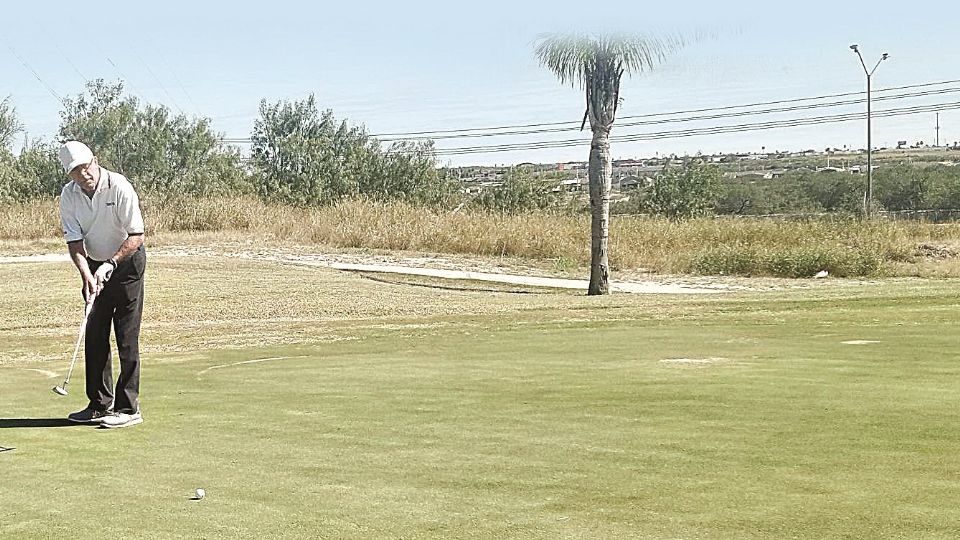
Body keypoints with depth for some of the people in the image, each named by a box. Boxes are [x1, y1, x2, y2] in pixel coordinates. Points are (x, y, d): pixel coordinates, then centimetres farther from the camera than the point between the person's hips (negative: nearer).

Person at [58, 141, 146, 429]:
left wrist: (110, 264, -26)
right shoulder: (68, 196, -8)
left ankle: (128, 408, -5)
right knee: (94, 335, 6)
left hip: (127, 260, -5)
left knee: (126, 337, -8)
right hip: (95, 265, 5)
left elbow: (137, 235, -19)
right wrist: (86, 274, -24)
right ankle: (100, 405, 14)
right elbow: (74, 242, -9)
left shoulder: (119, 187, -21)